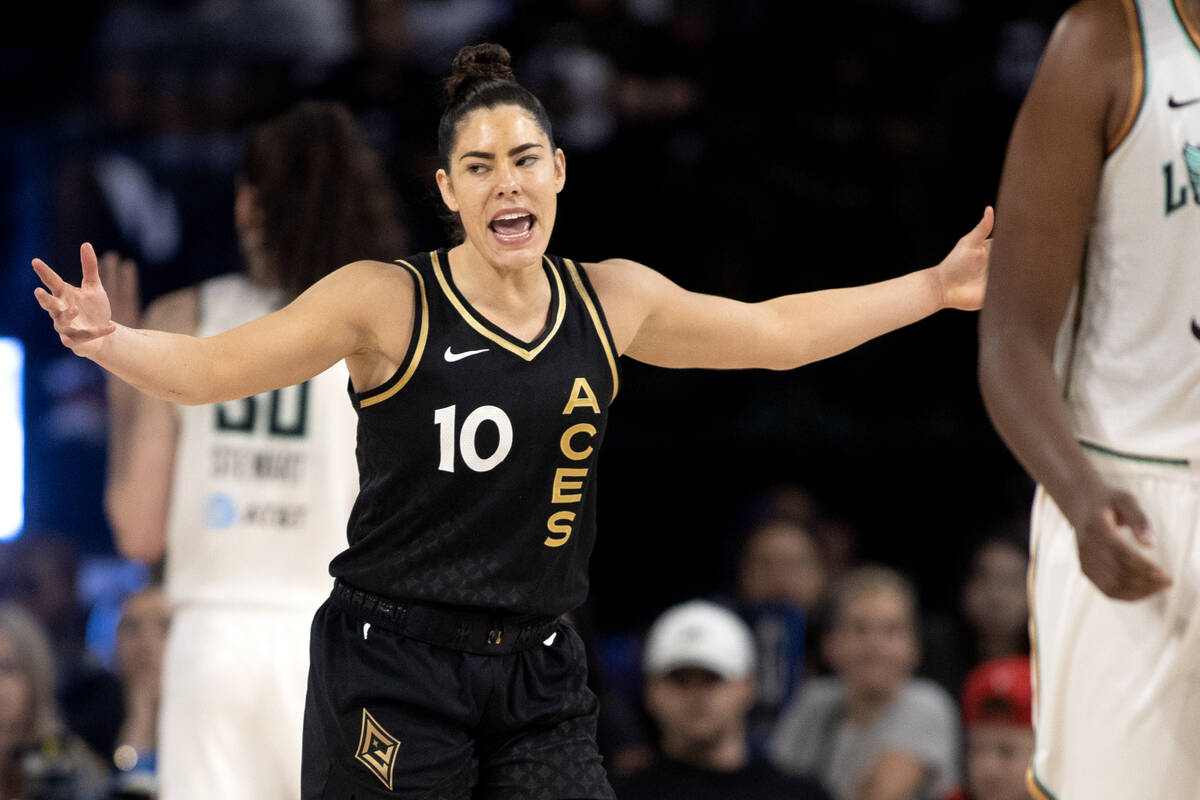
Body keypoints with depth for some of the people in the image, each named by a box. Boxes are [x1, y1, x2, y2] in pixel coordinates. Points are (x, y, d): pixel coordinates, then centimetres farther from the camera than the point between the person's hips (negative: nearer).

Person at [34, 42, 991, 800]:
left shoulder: (611, 301, 7)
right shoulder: (388, 303, -7)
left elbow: (778, 330, 19)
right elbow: (212, 367, -10)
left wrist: (937, 287, 20)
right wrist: (111, 340, -30)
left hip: (537, 677, 4)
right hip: (394, 668, -4)